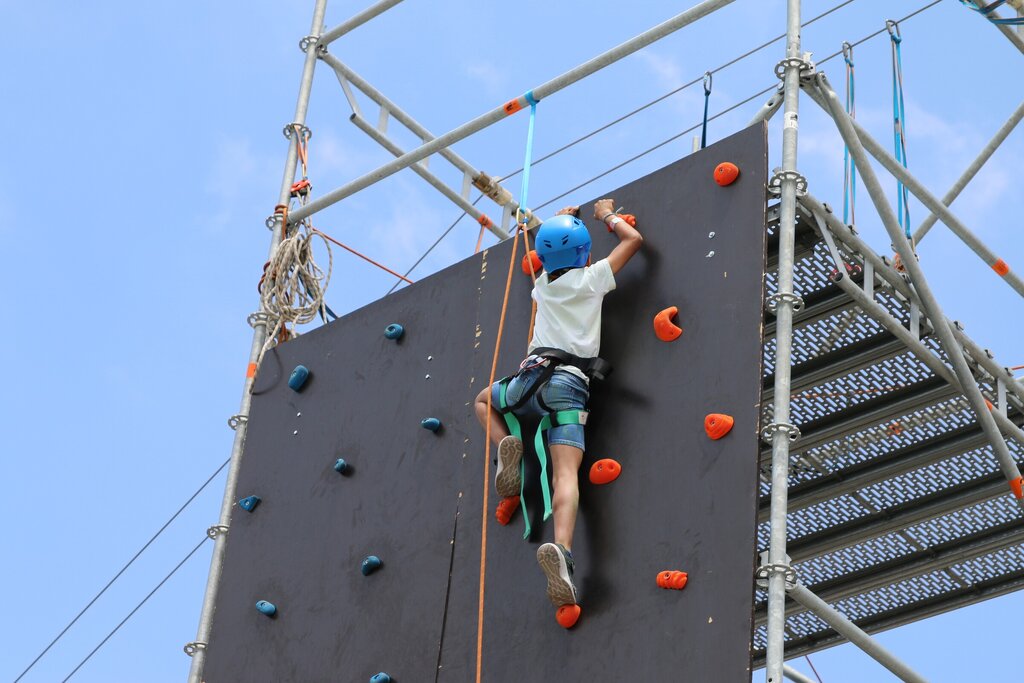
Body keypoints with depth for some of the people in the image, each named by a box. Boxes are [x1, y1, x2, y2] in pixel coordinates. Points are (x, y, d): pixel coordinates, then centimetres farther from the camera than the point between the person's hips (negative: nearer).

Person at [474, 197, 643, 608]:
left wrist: (561, 220, 60)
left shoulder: (542, 285, 21)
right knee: (566, 473, -16)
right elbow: (633, 239, 20)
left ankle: (506, 448, 3)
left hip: (533, 378, 3)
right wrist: (606, 215, 37)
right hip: (571, 385, -3)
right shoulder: (590, 279, 9)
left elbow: (547, 258, 48)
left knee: (484, 400, 35)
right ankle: (561, 549, -44)